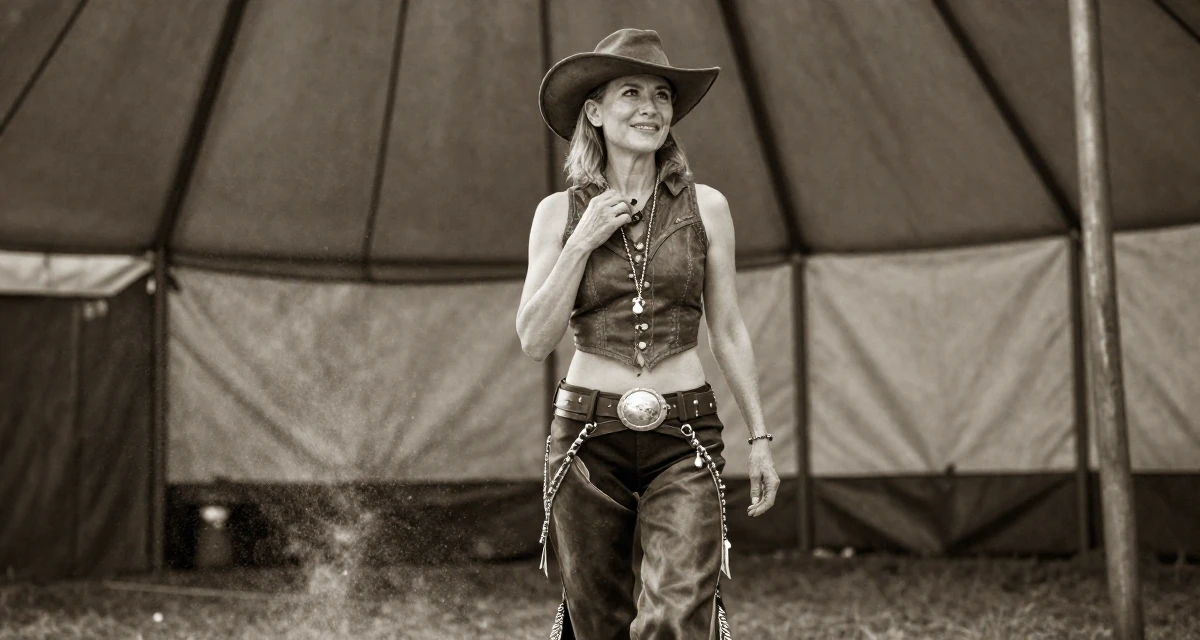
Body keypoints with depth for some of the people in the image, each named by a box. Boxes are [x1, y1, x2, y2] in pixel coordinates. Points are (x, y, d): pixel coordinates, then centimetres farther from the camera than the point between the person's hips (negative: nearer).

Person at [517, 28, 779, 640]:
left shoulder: (705, 206, 4)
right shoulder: (559, 212, 4)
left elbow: (728, 330, 9)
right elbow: (534, 339, -2)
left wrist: (759, 436, 8)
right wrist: (581, 242, -10)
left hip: (684, 439, 0)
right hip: (587, 436, 1)